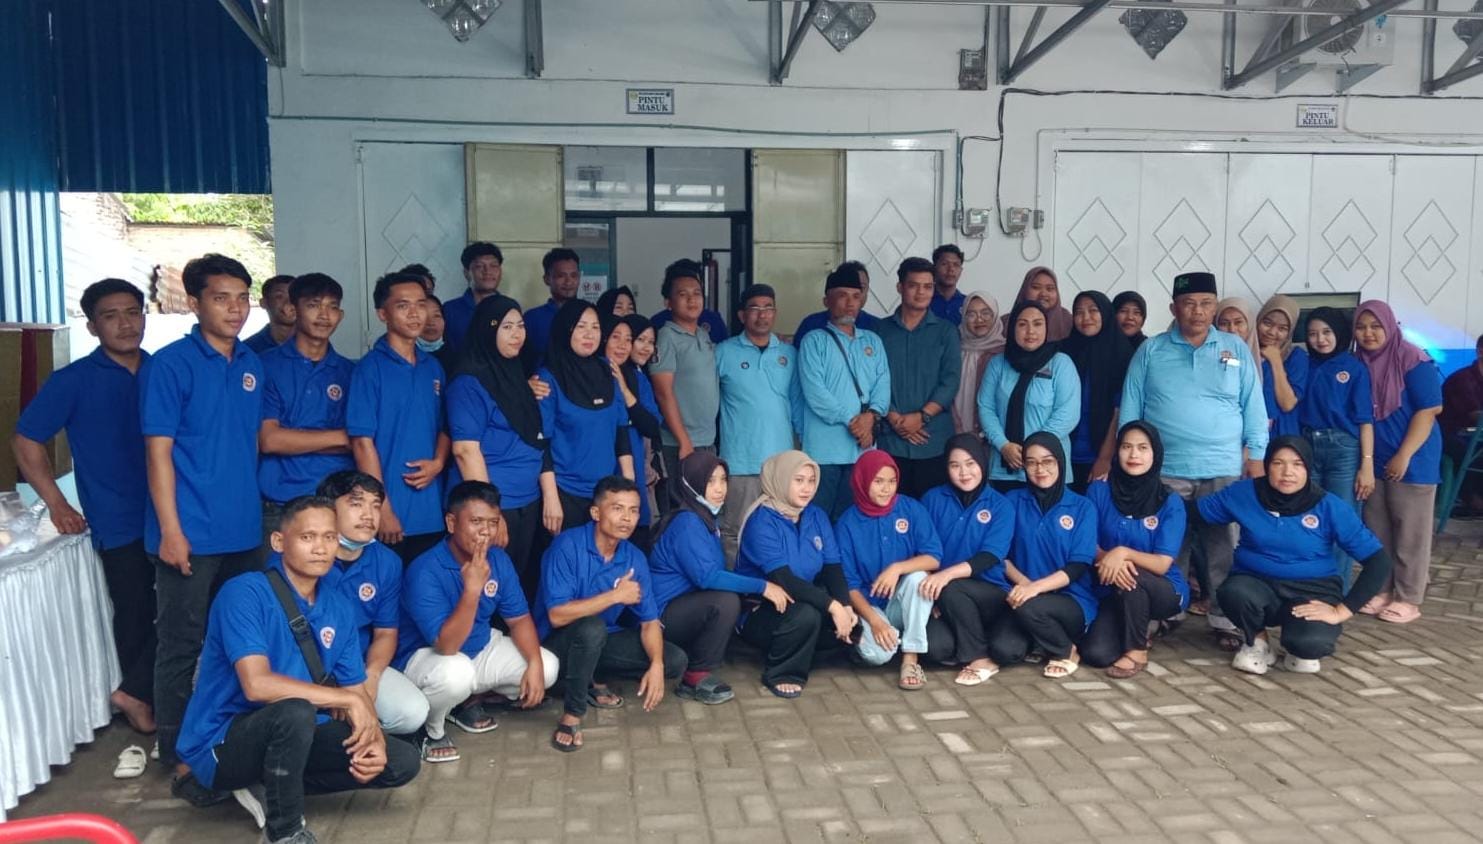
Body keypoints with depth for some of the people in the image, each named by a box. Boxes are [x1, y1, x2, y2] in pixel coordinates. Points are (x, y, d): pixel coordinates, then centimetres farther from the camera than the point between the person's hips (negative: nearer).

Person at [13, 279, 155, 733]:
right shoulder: (74, 381, -4)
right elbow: (26, 440, 0)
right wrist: (57, 504, -4)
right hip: (120, 524, -3)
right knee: (137, 616, 3)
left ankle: (137, 693, 20)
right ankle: (142, 696, 21)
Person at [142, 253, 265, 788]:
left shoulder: (251, 364, 10)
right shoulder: (170, 364, -8)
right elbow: (158, 450, -10)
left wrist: (251, 506, 13)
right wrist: (170, 530, -15)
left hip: (244, 532, 6)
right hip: (191, 534, -6)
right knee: (181, 647, 3)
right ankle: (180, 760, 13)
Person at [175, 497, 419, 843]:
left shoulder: (339, 609, 2)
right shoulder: (245, 594, -19)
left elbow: (356, 691, 3)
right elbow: (257, 684, -30)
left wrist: (373, 739, -17)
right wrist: (346, 700, -25)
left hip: (290, 736, 7)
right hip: (222, 743, -7)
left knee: (401, 761, -3)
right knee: (296, 711, -37)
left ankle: (270, 787, 6)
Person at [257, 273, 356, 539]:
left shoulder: (350, 372, 10)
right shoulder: (266, 365, 2)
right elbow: (268, 440, -6)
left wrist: (296, 441, -7)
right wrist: (340, 437, -3)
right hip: (279, 507, -2)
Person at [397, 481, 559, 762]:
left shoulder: (499, 560, -9)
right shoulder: (425, 571, -29)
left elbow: (519, 619, -1)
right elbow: (446, 646, -35)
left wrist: (535, 664, -17)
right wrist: (472, 588, -43)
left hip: (482, 648, 7)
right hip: (427, 655, -7)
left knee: (548, 667, -8)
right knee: (456, 673, -40)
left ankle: (467, 701, 14)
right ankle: (429, 730, -5)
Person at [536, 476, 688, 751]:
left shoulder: (635, 558, -7)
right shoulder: (567, 546, -23)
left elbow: (649, 622, -4)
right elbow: (557, 616, -30)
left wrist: (656, 665, -22)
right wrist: (615, 595, -27)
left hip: (600, 641, 6)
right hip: (559, 643, -6)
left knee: (674, 661, -6)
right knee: (591, 627, -38)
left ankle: (595, 679, 10)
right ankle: (572, 715, -18)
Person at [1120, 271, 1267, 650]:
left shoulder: (1237, 349, 9)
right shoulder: (1150, 351, 6)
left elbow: (1253, 407, 8)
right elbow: (1130, 409, 6)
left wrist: (1257, 456, 2)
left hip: (1224, 471, 1)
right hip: (1164, 471, 0)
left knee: (1223, 549, 3)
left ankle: (1225, 620, 11)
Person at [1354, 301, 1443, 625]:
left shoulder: (1413, 360, -12)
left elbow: (1428, 410, -15)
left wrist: (1403, 457, -18)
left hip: (1411, 460, -5)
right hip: (1375, 460, 6)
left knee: (1410, 532, 3)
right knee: (1376, 530, 10)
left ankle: (1408, 599, 10)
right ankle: (1382, 591, 21)